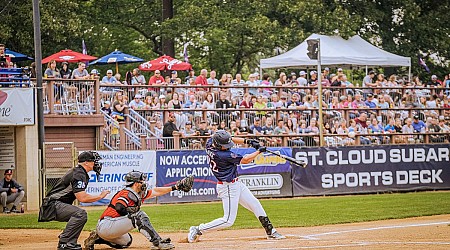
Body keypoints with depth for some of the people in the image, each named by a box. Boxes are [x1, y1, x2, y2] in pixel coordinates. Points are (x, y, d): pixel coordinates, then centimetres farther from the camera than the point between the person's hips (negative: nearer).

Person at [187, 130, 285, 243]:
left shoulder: (210, 143, -6)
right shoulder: (222, 155, -29)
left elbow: (230, 139, 10)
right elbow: (245, 160, -18)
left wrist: (248, 141, -1)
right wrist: (259, 151, -4)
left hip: (236, 184, 10)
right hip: (228, 187, -10)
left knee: (255, 204, 14)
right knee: (228, 220, -6)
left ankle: (270, 231, 22)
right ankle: (198, 230, 2)